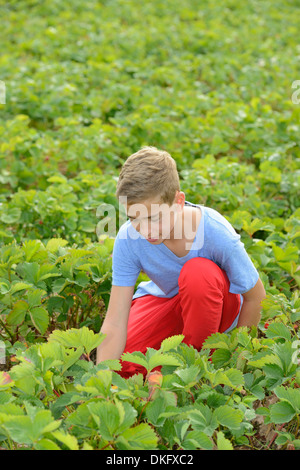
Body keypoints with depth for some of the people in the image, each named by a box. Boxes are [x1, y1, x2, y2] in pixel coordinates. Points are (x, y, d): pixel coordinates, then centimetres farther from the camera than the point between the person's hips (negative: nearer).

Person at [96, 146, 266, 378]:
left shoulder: (216, 233, -34)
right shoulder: (128, 239, -27)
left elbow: (256, 297, -19)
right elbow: (114, 324, -26)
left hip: (215, 304, -2)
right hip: (164, 299, 2)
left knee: (198, 272, -37)